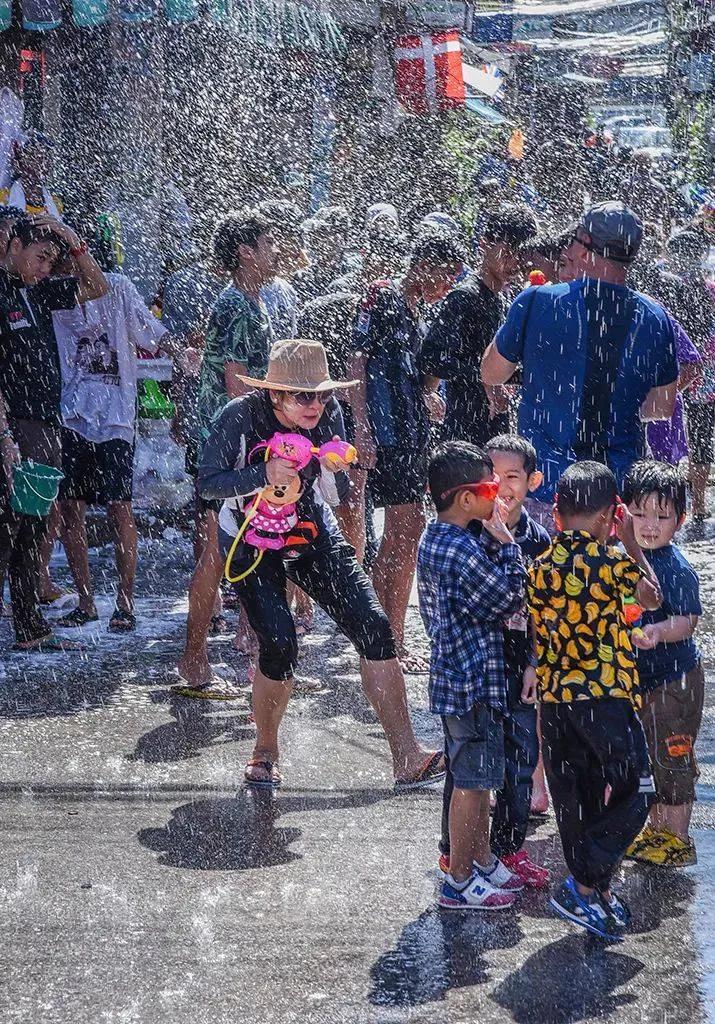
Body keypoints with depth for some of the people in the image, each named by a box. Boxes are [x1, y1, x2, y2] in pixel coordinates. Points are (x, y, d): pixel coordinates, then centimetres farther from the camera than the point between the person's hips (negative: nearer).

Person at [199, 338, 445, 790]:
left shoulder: (328, 415, -11)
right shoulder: (241, 417, -21)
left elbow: (336, 496, -3)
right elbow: (207, 482, -19)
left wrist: (334, 470, -26)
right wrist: (265, 475, -34)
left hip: (312, 534, 4)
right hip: (252, 544, -3)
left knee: (375, 628, -11)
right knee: (279, 646, -19)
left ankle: (407, 757, -7)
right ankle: (265, 753, 9)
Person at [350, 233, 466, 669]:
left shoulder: (417, 310, 18)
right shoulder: (383, 297, -7)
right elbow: (359, 362, -12)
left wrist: (429, 397, 10)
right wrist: (362, 429, -18)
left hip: (412, 434, 9)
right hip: (386, 433, -9)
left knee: (398, 535, 11)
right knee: (408, 533, -10)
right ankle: (393, 644, -6)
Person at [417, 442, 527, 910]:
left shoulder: (435, 540, 8)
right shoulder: (462, 551, -24)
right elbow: (512, 599, -17)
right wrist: (507, 542, -12)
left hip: (455, 674, 10)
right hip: (474, 682, -10)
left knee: (478, 778, 21)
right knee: (472, 782, 1)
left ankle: (483, 861, 33)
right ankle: (459, 882, 10)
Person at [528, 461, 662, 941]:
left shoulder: (540, 567, 2)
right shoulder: (612, 559, -10)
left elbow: (538, 637, 9)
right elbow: (653, 598, 9)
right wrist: (631, 542, 14)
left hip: (555, 699, 5)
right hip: (608, 697, -5)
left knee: (574, 800, 13)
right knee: (632, 794, 5)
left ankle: (597, 890, 22)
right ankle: (584, 887, -4)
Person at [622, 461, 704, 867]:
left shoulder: (677, 569, -17)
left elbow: (687, 621, -22)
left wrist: (657, 632, -38)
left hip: (673, 678, -8)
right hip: (635, 675, 8)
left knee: (672, 755, -1)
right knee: (643, 756, 17)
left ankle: (677, 838, 10)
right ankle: (656, 828, 31)